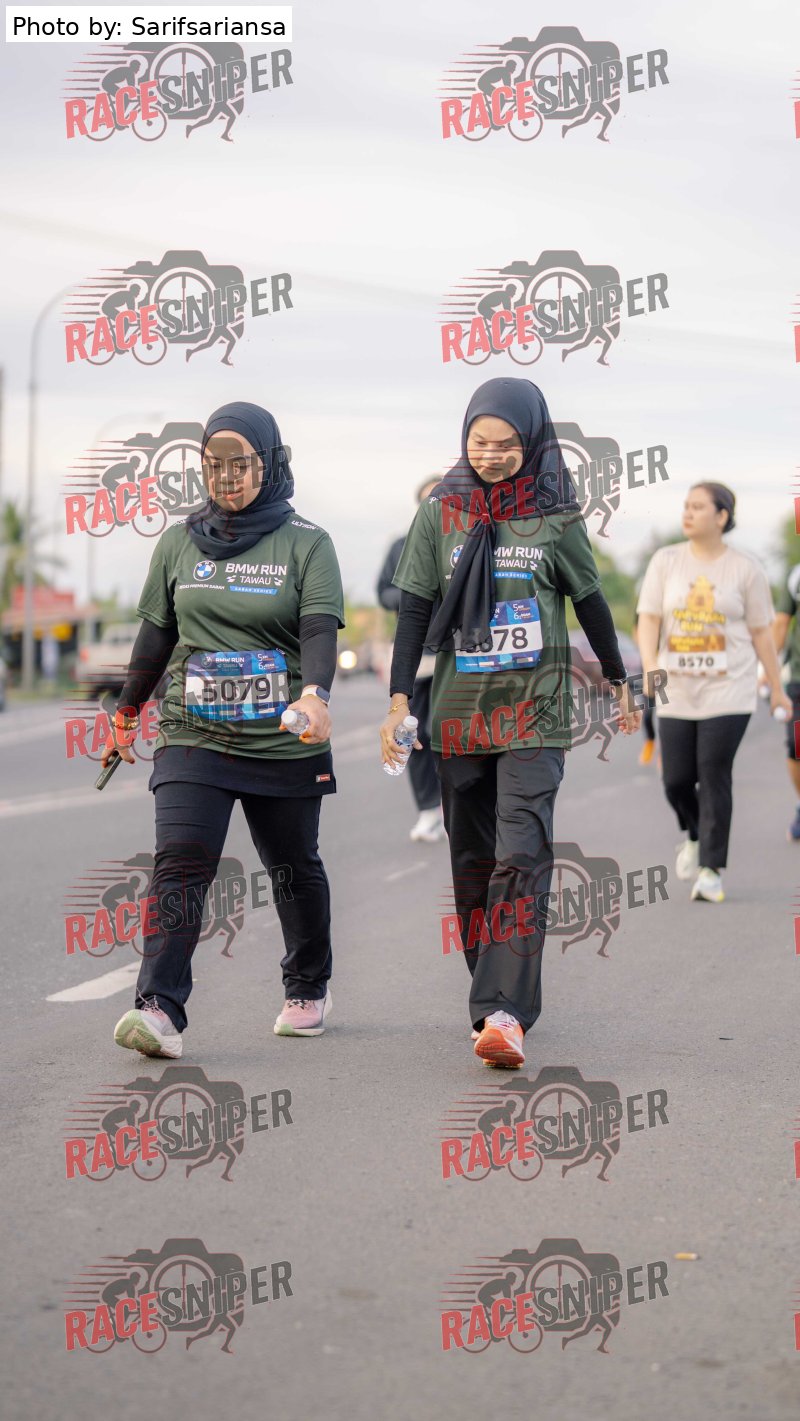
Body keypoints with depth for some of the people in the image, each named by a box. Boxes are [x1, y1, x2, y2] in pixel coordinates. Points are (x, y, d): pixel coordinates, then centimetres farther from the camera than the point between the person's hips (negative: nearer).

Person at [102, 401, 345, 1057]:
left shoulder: (306, 542, -1)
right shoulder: (180, 541, 8)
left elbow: (320, 628, -13)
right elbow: (157, 633, 16)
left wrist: (314, 693, -31)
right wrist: (127, 714, 20)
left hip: (286, 745, -1)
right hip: (193, 738, 1)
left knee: (294, 869, 13)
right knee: (180, 864, -15)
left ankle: (309, 990, 35)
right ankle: (161, 1010, -21)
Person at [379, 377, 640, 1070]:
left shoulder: (556, 519, 0)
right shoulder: (440, 514, 4)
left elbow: (590, 602, 11)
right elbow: (415, 611, 3)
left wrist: (619, 683, 21)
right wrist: (400, 701, -4)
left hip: (535, 712, -3)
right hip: (460, 714, 3)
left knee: (521, 859, -15)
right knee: (473, 859, 9)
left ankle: (503, 1013, -22)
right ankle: (497, 995, 21)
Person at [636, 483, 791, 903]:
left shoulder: (746, 569, 0)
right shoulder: (665, 561, 5)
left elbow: (760, 632, 5)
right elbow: (648, 620, 1)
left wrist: (776, 688, 8)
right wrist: (650, 667, -14)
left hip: (727, 691, -3)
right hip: (676, 692, 3)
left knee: (714, 777, -9)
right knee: (676, 780, 1)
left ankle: (711, 870, -1)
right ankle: (694, 836, 33)